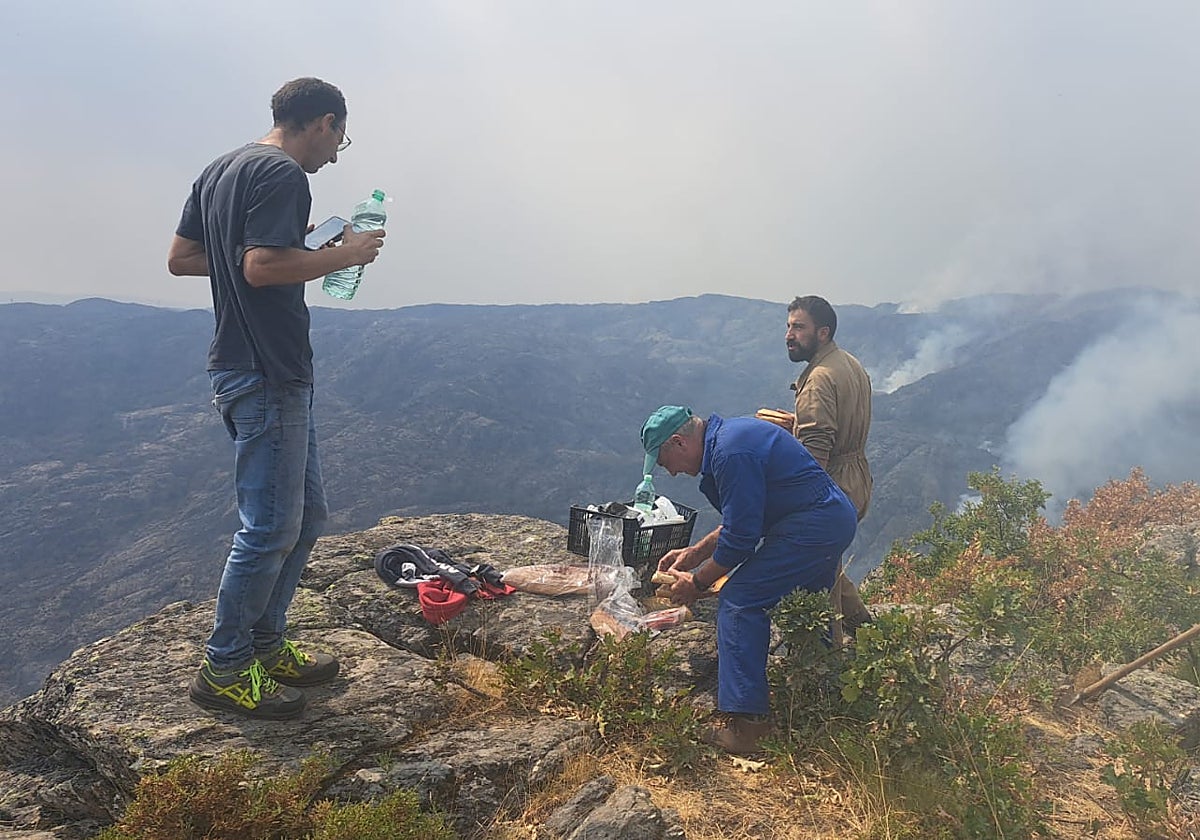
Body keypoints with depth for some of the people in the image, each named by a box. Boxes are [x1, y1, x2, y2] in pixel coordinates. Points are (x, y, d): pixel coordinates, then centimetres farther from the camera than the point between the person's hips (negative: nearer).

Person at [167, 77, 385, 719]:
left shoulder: (220, 171, 16)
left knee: (304, 514, 17)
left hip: (242, 369, 10)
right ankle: (224, 669, 13)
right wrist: (341, 255, -12)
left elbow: (180, 258, 17)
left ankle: (264, 644, 27)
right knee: (270, 527, -1)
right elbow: (261, 268, -25)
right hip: (268, 377, -10)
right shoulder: (283, 174, -13)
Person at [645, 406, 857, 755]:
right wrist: (695, 553, 18)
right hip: (838, 519, 11)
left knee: (739, 600, -11)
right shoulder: (729, 435, 13)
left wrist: (697, 582, -5)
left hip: (813, 526, -11)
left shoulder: (731, 454, -20)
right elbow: (742, 518, 21)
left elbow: (740, 537, -18)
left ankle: (746, 724, -10)